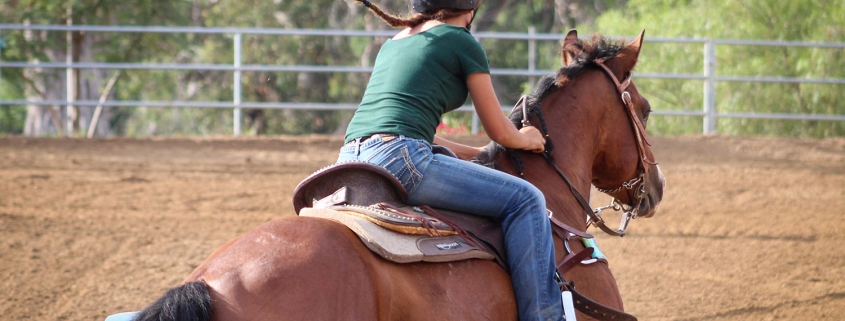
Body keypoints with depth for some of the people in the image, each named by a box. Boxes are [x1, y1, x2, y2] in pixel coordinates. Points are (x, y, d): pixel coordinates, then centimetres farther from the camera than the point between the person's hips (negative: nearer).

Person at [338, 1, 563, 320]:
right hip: (398, 158, -8)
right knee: (524, 199, -2)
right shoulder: (461, 41, 6)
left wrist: (474, 153, 42)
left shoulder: (393, 43, 27)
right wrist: (526, 139, 32)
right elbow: (500, 132, 10)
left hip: (349, 162, 8)